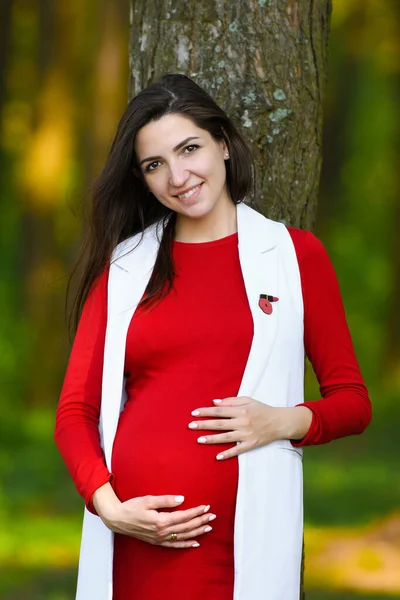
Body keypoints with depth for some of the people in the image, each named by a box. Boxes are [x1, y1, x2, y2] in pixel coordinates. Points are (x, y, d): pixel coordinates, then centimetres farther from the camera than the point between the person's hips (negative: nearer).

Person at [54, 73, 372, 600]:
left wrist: (287, 422, -11)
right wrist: (109, 506, -10)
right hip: (135, 536, 1)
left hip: (244, 540, -1)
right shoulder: (122, 267, 9)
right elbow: (75, 411, 6)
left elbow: (353, 400, 8)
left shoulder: (294, 254, 6)